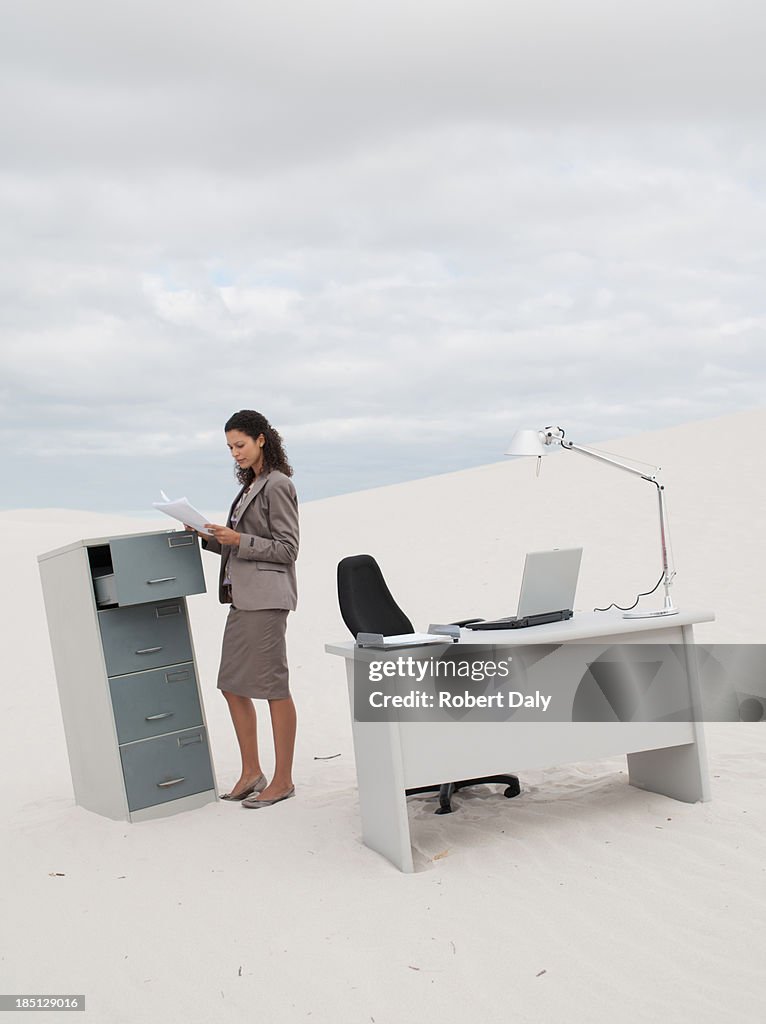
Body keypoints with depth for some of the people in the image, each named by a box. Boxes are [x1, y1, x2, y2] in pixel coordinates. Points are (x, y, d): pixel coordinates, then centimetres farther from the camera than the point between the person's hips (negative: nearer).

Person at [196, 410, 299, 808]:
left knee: (273, 686, -3)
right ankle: (252, 772, 21)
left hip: (267, 596, -10)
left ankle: (283, 780, 6)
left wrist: (238, 540, -19)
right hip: (243, 597, 10)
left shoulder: (278, 485, -8)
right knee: (233, 685, 11)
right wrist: (210, 539, 8)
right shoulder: (251, 485, 19)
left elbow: (286, 549, -12)